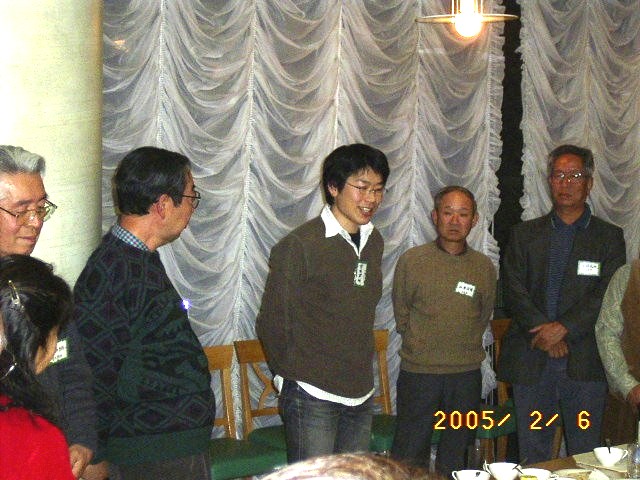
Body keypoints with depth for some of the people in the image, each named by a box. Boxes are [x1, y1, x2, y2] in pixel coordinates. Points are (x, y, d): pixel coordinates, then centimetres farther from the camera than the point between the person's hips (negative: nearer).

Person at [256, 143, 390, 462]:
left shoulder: (374, 242, 9)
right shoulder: (300, 245, -13)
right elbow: (272, 322, -7)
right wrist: (292, 376, 3)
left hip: (361, 395, 7)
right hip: (313, 397, -7)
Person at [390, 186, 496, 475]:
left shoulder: (484, 267, 4)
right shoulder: (411, 260, -3)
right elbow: (401, 314, 6)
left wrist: (464, 349, 10)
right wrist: (421, 346, 6)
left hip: (466, 375, 2)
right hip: (419, 372, -2)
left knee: (455, 457, 12)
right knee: (409, 456, 2)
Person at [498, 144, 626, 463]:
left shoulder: (609, 237, 8)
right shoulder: (524, 235, 13)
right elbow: (514, 291, 2)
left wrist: (563, 327, -15)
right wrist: (542, 330, -12)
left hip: (584, 364, -1)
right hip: (531, 362, 2)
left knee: (586, 457, 1)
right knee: (532, 455, 6)